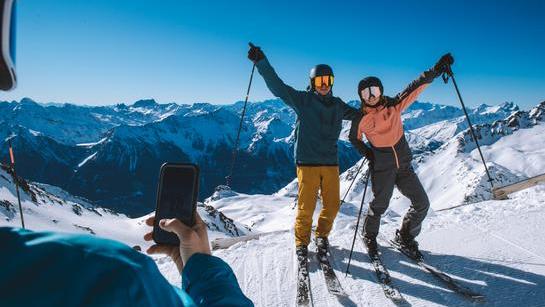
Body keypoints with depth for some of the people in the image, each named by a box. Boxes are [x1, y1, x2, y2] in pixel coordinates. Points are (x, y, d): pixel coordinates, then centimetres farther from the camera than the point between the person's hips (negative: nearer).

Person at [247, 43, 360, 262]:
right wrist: (261, 62, -13)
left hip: (331, 163, 4)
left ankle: (322, 235, 33)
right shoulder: (302, 100, -1)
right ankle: (302, 242, 21)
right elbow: (277, 86, -7)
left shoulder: (338, 105, 13)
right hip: (307, 162, -4)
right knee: (306, 207, -1)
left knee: (332, 205, 8)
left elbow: (358, 114, 31)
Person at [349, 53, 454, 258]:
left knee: (422, 204, 3)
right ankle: (369, 236, 29)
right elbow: (354, 138, 10)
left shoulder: (393, 105, -3)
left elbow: (415, 88, -10)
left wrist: (436, 70, -22)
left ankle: (405, 237, 25)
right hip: (382, 168, -3)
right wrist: (366, 152, -6)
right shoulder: (360, 119, -6)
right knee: (380, 205, 1)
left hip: (404, 164, 4)